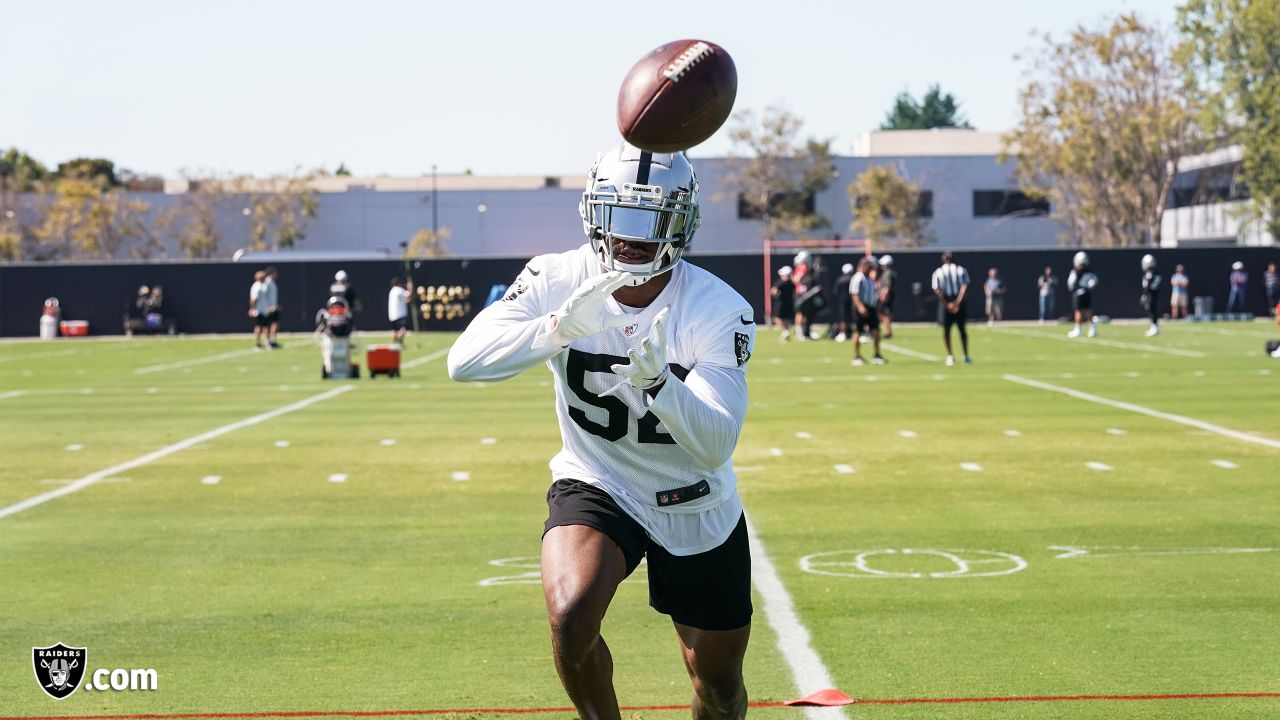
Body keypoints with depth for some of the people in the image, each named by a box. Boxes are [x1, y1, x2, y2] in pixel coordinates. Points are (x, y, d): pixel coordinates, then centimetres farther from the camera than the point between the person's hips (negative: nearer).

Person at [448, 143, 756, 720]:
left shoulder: (719, 311, -21)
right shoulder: (557, 280, -17)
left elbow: (715, 446, -28)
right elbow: (464, 361, -30)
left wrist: (658, 379, -46)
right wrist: (561, 327, -45)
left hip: (697, 507, 1)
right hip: (596, 487, 0)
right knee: (571, 617, -30)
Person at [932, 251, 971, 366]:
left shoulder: (938, 273, 1)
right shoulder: (961, 270, 3)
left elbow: (937, 291, -10)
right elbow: (965, 287, -11)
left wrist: (947, 304, -13)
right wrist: (957, 303, -16)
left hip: (945, 302, -1)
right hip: (959, 301, 1)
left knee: (946, 330, 9)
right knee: (962, 329, 12)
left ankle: (950, 356, 4)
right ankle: (966, 356, 12)